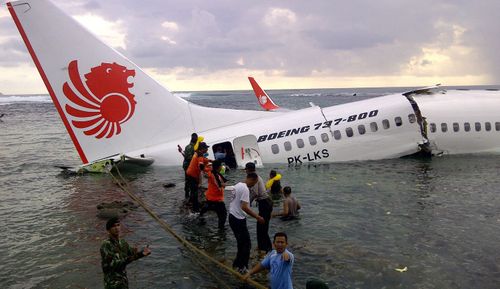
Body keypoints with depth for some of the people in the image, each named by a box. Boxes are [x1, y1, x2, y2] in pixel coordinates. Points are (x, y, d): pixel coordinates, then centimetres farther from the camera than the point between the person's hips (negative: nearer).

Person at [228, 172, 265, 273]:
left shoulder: (237, 185, 11)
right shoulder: (245, 189, -19)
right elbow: (244, 207, -27)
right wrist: (257, 217, -24)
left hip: (232, 216, 10)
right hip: (239, 219, -10)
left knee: (241, 242, 20)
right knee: (246, 244, -2)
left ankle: (237, 263, 28)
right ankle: (242, 267, 4)